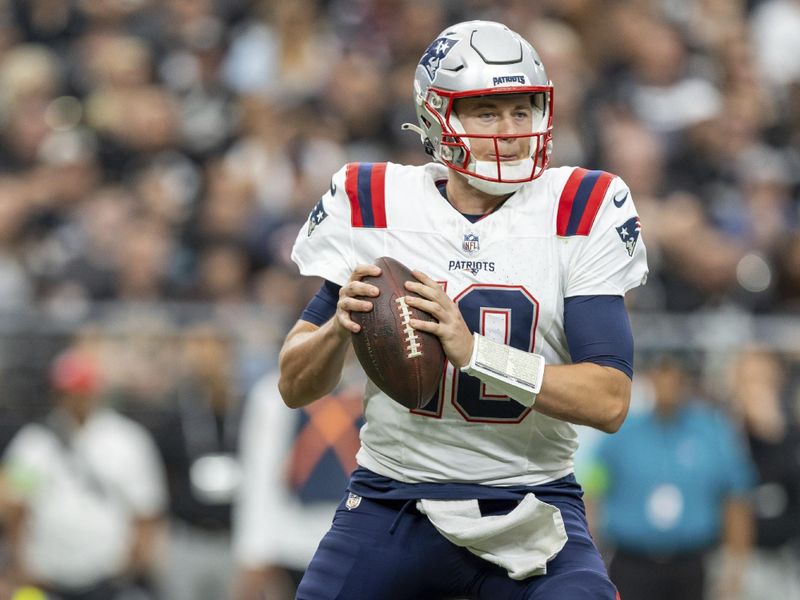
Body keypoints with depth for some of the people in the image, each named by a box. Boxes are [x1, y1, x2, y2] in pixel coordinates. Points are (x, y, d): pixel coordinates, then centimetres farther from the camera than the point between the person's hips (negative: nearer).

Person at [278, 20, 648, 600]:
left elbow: (610, 400, -13)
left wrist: (473, 351, -25)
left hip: (530, 504, -1)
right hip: (393, 501, 1)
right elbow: (295, 388, 3)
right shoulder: (373, 209, -2)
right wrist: (339, 325, -19)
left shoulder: (580, 215, -5)